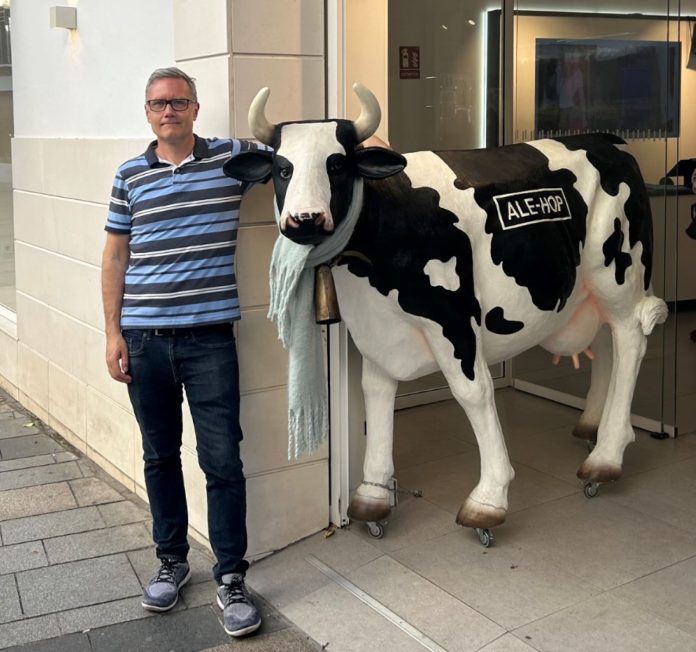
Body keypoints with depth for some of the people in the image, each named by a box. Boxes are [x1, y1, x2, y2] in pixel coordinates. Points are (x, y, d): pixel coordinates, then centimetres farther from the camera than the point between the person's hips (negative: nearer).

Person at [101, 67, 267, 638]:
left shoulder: (233, 156, 2)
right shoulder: (131, 175, 7)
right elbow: (115, 257, 10)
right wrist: (113, 332, 5)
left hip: (209, 337, -2)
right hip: (144, 338, 2)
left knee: (223, 460, 0)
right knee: (160, 456, 14)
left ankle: (231, 579, 14)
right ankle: (172, 562, 32)